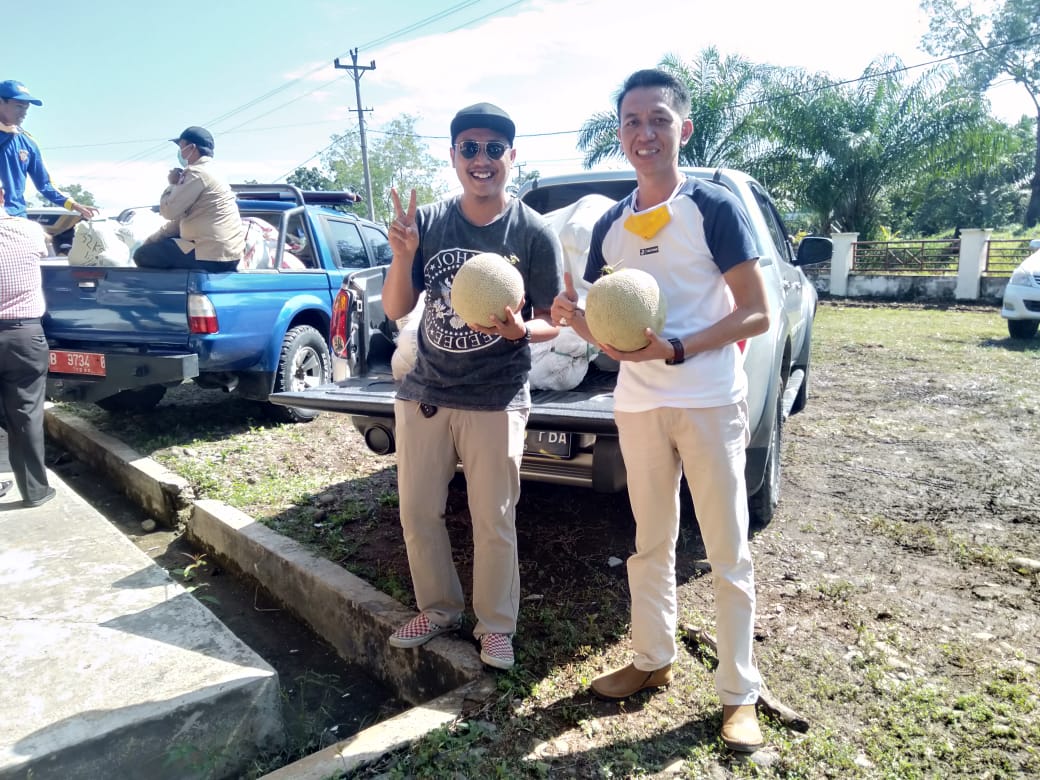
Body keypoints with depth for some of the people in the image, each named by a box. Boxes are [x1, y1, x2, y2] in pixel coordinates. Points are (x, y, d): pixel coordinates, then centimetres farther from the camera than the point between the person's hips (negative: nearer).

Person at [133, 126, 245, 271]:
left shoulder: (197, 173, -12)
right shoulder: (208, 172, 21)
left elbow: (169, 211, -13)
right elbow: (180, 217, 23)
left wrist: (173, 184, 4)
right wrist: (150, 240, 18)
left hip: (213, 256, -10)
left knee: (142, 255, -4)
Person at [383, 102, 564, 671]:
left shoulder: (534, 233, -7)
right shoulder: (427, 223, 0)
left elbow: (550, 322, -3)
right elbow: (395, 310, 1)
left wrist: (519, 330, -25)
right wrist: (403, 256, -17)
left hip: (496, 401, -3)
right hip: (423, 393, 4)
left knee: (493, 524, 5)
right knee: (416, 514, 14)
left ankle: (496, 625, 28)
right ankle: (439, 608, 37)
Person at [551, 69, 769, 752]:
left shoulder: (715, 208, -6)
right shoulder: (611, 226, 10)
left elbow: (757, 314, -10)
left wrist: (673, 350, -22)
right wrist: (574, 317, -11)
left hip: (710, 405, -5)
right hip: (637, 406, 5)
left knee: (728, 554, 4)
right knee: (651, 544, 16)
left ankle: (740, 694, 19)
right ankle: (653, 659, 33)